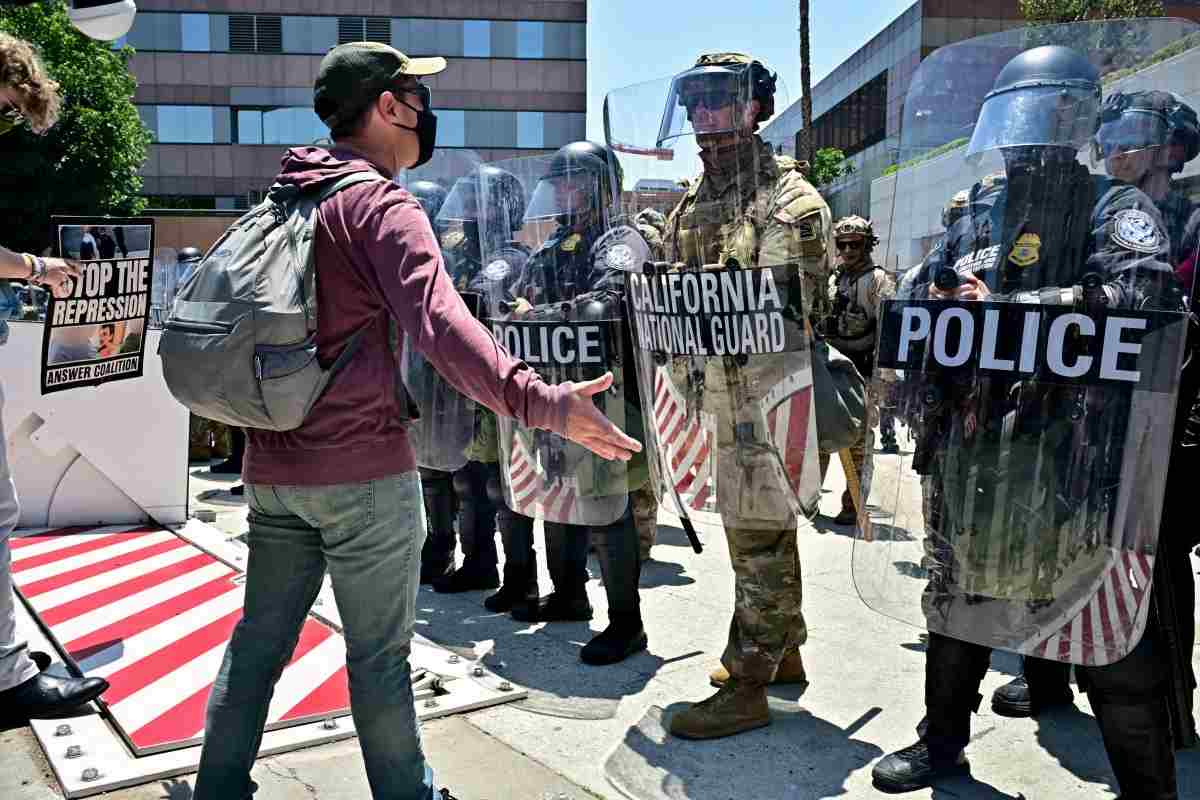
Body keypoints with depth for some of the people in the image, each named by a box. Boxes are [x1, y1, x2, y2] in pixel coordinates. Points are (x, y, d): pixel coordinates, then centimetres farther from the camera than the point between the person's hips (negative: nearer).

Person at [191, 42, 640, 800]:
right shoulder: (381, 205, -12)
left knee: (261, 637, 17)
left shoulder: (284, 199, 13)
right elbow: (439, 323, -29)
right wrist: (540, 402, -37)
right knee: (379, 652, 6)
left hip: (272, 465, 8)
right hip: (362, 469, -7)